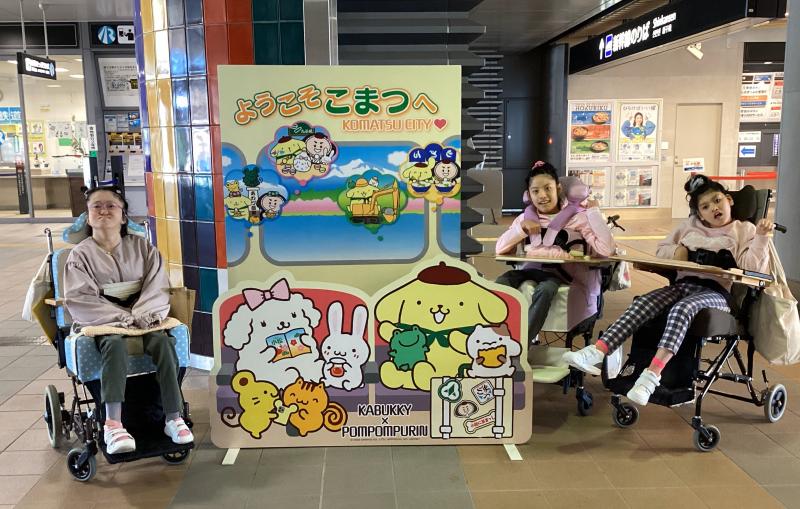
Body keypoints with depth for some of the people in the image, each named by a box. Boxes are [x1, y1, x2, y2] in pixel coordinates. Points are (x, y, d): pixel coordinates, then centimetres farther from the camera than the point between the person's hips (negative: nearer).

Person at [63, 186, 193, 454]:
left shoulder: (143, 247, 9)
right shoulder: (81, 254, 3)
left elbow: (158, 289, 1)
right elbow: (79, 300, -7)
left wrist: (139, 316, -17)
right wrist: (122, 317, -19)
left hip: (143, 317, 2)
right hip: (102, 322, -1)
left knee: (163, 341, -30)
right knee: (116, 343, -36)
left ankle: (173, 418, -29)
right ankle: (112, 424, -41)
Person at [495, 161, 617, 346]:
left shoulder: (576, 217, 2)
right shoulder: (526, 217, 12)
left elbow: (607, 250, -11)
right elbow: (500, 249, 3)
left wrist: (594, 212, -9)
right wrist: (521, 227, -9)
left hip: (562, 272, -3)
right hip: (533, 269, 3)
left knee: (545, 289, -37)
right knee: (502, 282, -28)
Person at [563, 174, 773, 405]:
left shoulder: (744, 230, 14)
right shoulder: (690, 226, 27)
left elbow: (753, 266, 0)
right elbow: (661, 251, 29)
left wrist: (761, 237, -14)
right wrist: (677, 251, 8)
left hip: (715, 291, -4)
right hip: (682, 284, 4)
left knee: (682, 309, -37)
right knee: (642, 303, -24)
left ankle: (652, 374, -50)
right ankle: (597, 353, -39)